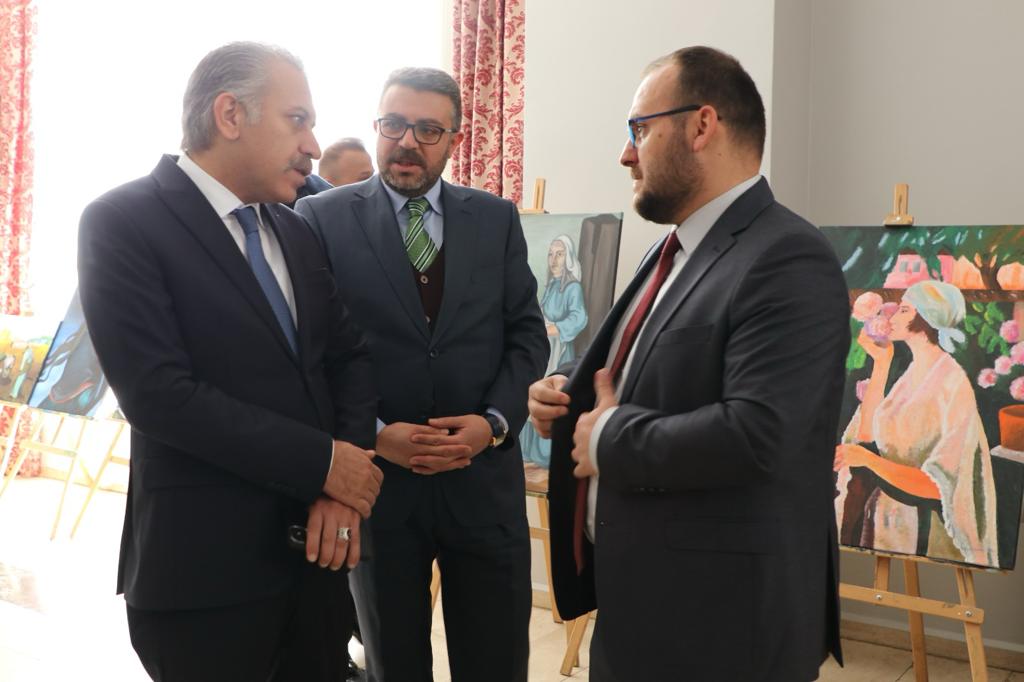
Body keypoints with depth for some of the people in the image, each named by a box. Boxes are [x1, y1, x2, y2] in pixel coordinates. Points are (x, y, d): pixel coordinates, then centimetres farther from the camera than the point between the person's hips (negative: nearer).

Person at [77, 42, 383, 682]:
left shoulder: (297, 231, 10)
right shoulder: (124, 222, -10)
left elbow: (350, 354, 8)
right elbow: (158, 392, -20)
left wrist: (341, 489, -8)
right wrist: (323, 463, -17)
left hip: (313, 542, 6)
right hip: (205, 560, -6)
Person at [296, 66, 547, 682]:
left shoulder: (497, 218, 6)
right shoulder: (323, 218, -2)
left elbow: (527, 332, 5)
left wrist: (495, 421, -10)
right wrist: (372, 435, -14)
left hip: (484, 478, 2)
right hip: (374, 480, -1)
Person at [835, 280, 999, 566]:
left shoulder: (953, 386, -21)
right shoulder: (915, 371, 3)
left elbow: (939, 485, -23)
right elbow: (867, 432, -2)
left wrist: (868, 459, -30)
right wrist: (881, 362, -2)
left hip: (922, 526, -7)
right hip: (886, 511, 7)